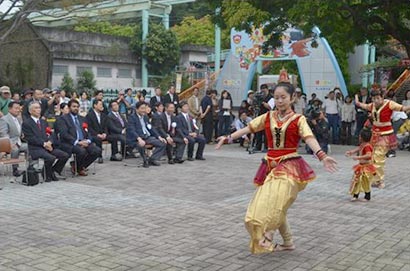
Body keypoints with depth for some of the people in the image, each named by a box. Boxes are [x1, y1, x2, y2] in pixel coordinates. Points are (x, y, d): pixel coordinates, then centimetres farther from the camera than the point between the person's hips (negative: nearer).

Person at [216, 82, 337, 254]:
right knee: (274, 206, 6)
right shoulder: (268, 117, 8)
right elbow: (248, 128, 10)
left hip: (289, 166, -5)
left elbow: (309, 138, -19)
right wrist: (229, 138, 2)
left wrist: (322, 156, -35)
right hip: (271, 165, 5)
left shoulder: (298, 119, -5)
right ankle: (288, 242, 19)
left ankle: (268, 235, -11)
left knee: (275, 201, -26)